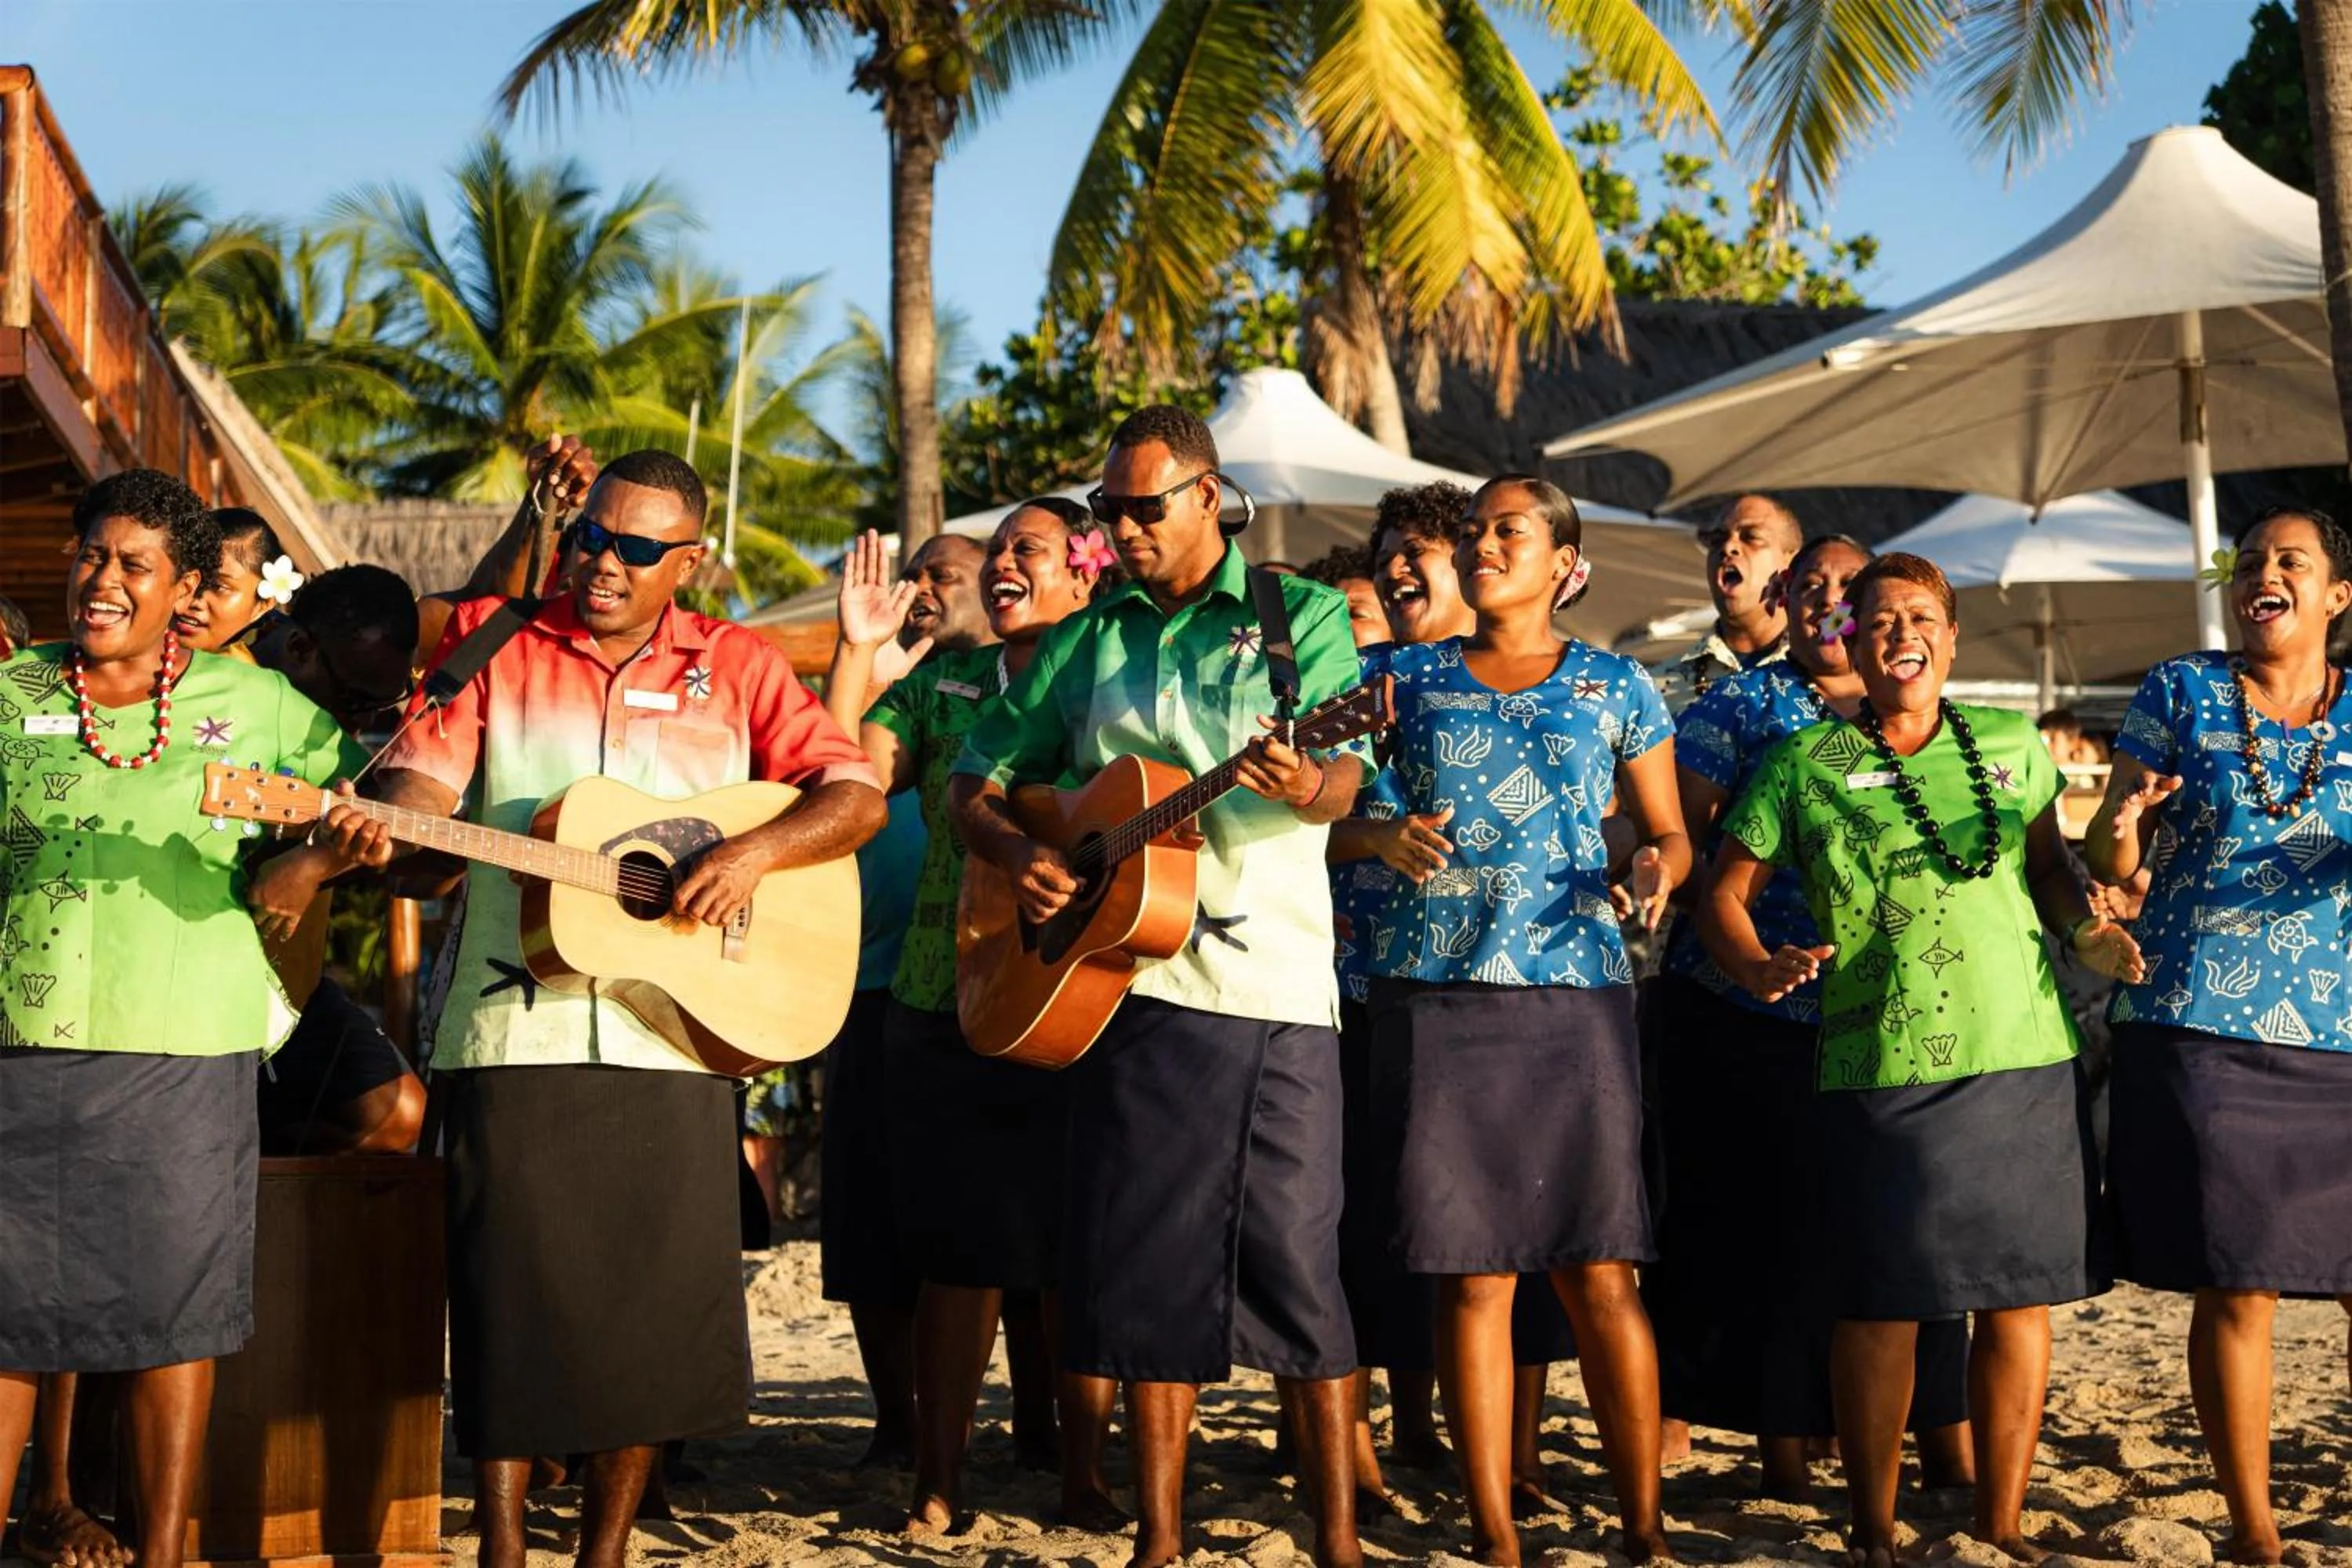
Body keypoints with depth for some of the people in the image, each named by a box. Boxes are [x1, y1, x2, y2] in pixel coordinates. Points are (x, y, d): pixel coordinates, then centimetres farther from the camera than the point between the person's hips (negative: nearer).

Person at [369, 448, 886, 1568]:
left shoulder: (736, 667, 8)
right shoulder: (497, 644, 9)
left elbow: (855, 794, 3)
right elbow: (425, 772, -1)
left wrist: (756, 851, -14)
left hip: (672, 1037, 1)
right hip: (516, 1029, -1)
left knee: (653, 1300, 5)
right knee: (510, 1294, 0)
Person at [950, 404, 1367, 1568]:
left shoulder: (1300, 615, 3)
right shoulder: (1085, 641, 14)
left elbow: (1342, 777, -10)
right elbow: (974, 780, 17)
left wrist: (1302, 786, -33)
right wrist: (1014, 852, -3)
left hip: (1273, 989, -3)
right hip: (1123, 981, 4)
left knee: (1292, 1259, -2)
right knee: (1146, 1258, 5)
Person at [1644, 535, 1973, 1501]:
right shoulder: (1742, 703, 7)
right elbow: (1680, 831, -1)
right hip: (1753, 1013, -2)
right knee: (1774, 1227, 1)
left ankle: (1947, 1448, 10)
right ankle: (1783, 1448, 10)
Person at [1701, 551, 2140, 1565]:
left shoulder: (2011, 744, 11)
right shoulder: (1805, 766, 3)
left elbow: (2047, 867, 20)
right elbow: (1726, 890, 4)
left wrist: (2085, 933, 1)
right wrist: (1756, 968, -15)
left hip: (2029, 1060, 3)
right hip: (1883, 1071, -3)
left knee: (2021, 1295, 5)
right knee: (1881, 1308, 1)